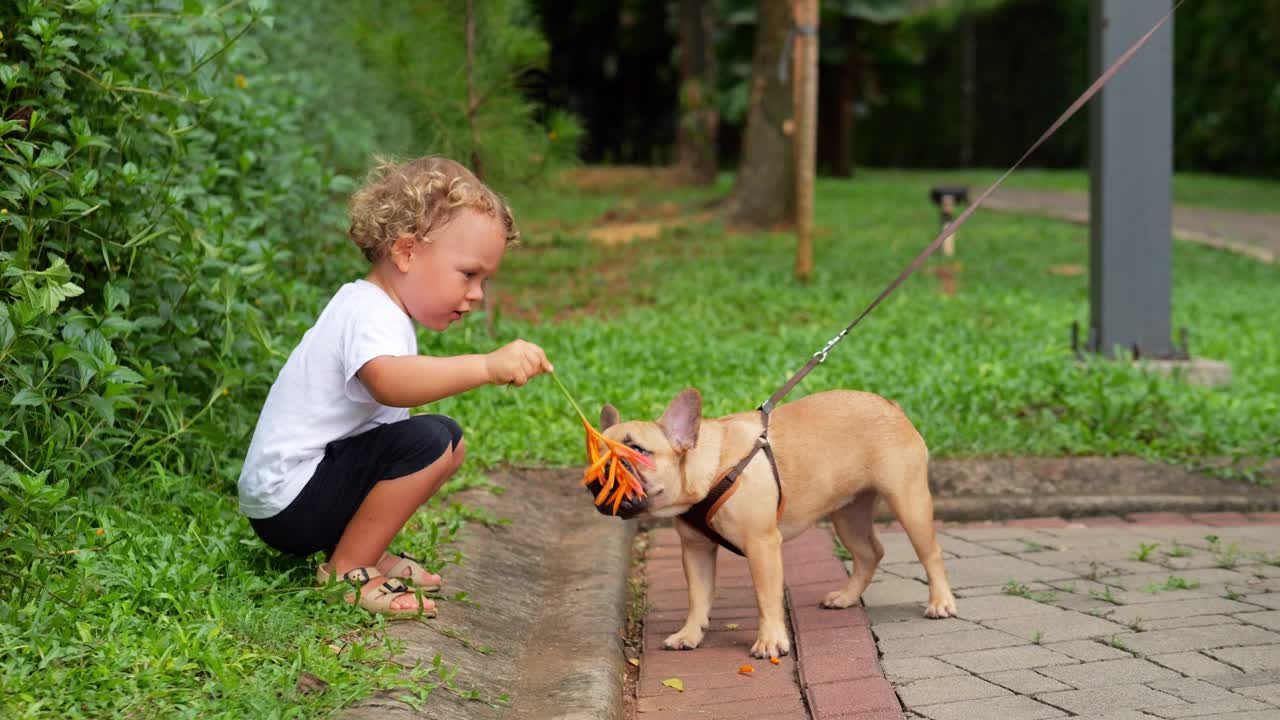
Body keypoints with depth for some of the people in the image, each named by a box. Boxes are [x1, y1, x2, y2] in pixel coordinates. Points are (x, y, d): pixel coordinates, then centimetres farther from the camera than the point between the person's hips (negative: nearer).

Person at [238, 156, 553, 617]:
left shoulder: (373, 307, 14)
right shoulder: (368, 314, -21)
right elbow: (388, 382, -43)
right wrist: (486, 367, -51)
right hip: (286, 504, -11)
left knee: (450, 442, 12)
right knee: (428, 442, -26)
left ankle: (364, 552, 7)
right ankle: (345, 571, -14)